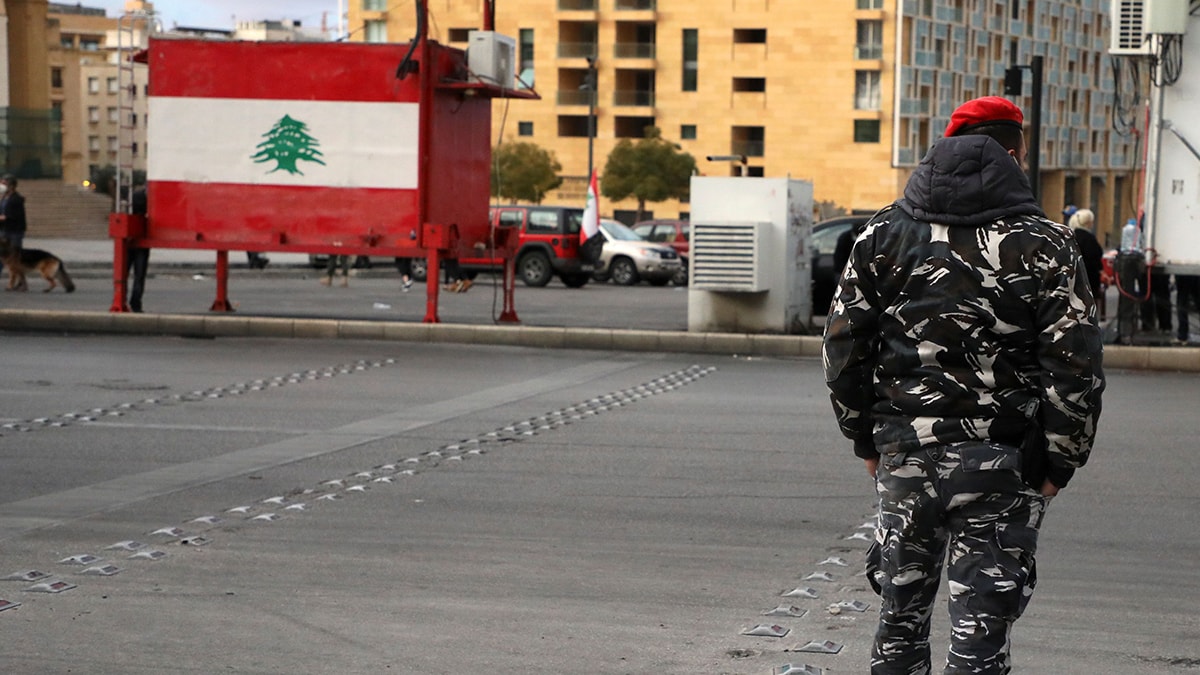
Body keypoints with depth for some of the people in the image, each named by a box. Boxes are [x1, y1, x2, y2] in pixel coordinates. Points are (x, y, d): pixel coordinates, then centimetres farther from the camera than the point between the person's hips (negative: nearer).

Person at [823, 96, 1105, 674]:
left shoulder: (883, 233, 5)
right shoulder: (1043, 244, -5)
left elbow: (842, 349, 6)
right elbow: (1075, 368, -9)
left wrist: (867, 440, 14)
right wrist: (1058, 464, 0)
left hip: (903, 456, 3)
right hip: (1001, 468, -3)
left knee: (900, 621, 17)